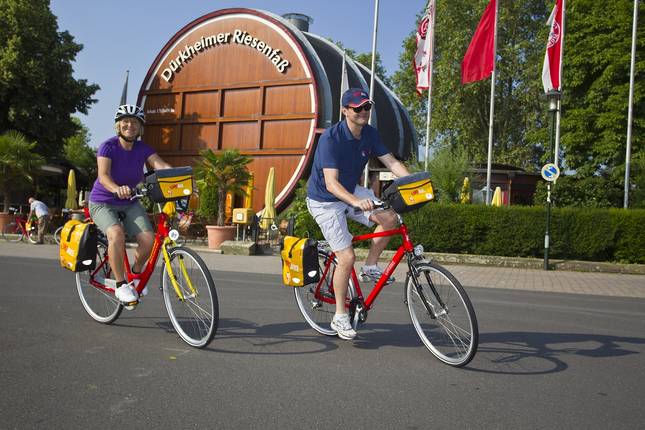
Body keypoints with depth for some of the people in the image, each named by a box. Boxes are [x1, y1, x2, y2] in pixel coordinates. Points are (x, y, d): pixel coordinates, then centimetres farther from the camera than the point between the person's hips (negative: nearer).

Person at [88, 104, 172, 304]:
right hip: (103, 203, -3)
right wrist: (117, 189, -51)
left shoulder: (143, 149, -4)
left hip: (130, 203, 4)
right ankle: (121, 284, -16)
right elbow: (103, 175, -29)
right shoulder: (108, 147, -14)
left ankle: (136, 273, 11)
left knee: (148, 238, -20)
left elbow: (162, 166, -20)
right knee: (117, 234, -33)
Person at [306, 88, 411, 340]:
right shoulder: (330, 138, -26)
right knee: (347, 257, -12)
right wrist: (356, 202, -51)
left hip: (351, 192, 6)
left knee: (389, 217, -18)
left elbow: (392, 162, -8)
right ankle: (340, 317, 5)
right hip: (325, 201, -6)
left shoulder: (369, 134, -5)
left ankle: (370, 267, 3)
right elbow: (331, 183, -34)